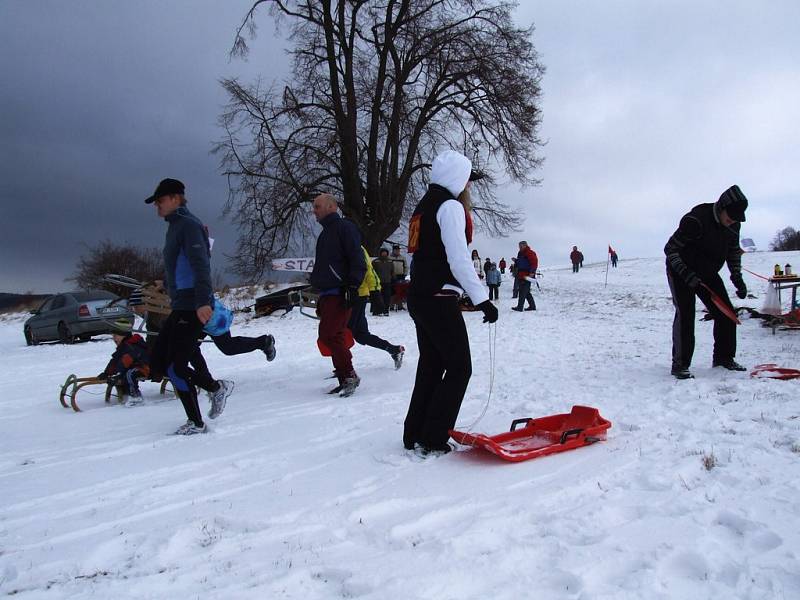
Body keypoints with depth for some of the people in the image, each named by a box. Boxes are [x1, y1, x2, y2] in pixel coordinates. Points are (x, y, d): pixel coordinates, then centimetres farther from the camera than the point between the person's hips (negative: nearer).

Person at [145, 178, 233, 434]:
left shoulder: (188, 224, -9)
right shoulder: (175, 226, 21)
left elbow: (200, 265, -22)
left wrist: (202, 301, -30)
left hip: (192, 307, -10)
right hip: (180, 306, 10)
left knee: (175, 366, -7)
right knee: (158, 359, 10)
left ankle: (196, 423, 8)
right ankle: (215, 387, 15)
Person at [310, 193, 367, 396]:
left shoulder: (345, 227, -4)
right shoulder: (325, 234, 24)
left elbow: (358, 261, -13)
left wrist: (352, 286, -21)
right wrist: (320, 298, 25)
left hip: (340, 294, -9)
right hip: (328, 295, 9)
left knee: (328, 335, -15)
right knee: (335, 337, 7)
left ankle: (349, 375, -7)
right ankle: (345, 379, 12)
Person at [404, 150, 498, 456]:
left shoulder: (424, 205, 19)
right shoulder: (451, 206, -10)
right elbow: (459, 259, -19)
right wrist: (482, 299, -18)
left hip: (419, 297, 9)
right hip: (440, 300, -9)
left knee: (431, 365, 14)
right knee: (459, 367, -1)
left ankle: (415, 435, 18)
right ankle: (433, 440, 0)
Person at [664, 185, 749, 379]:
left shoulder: (734, 225, -6)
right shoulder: (696, 220, -28)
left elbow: (734, 251, 11)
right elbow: (670, 249, -24)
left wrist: (738, 279, 1)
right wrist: (688, 276, -30)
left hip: (708, 274, 7)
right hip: (681, 272, -7)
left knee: (726, 313, 3)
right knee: (685, 314, -17)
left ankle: (724, 358, 19)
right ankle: (680, 365, -10)